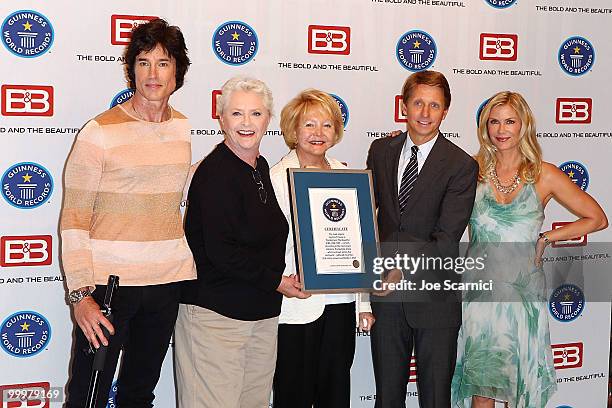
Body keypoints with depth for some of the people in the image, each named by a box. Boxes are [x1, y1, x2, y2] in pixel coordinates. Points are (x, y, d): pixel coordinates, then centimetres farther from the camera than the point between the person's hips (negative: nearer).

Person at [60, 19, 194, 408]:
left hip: (168, 281, 5)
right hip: (108, 280, -5)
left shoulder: (182, 127, 8)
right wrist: (81, 293, -16)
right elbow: (74, 220, -9)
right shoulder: (99, 133, -9)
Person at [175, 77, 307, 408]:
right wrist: (275, 281, -12)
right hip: (216, 314, -8)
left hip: (263, 313, 8)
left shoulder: (260, 167, 12)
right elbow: (220, 251, -19)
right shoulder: (215, 171, -14)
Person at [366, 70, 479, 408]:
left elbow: (447, 238, -16)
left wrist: (405, 270, -29)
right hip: (386, 294, 4)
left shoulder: (461, 165, -9)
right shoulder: (380, 151, 5)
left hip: (434, 297, -3)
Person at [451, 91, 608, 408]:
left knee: (521, 381, 7)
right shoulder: (473, 170, 3)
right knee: (480, 382, 7)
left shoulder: (544, 175, 0)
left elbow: (596, 218, 6)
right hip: (478, 289, 1)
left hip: (523, 293, -1)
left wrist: (546, 238, -2)